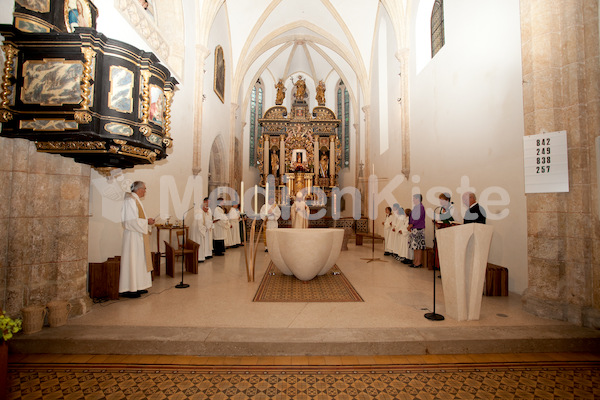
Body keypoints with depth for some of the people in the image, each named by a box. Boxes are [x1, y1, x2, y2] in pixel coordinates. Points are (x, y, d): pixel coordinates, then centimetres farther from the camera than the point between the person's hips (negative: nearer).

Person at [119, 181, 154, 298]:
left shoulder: (136, 200, 16)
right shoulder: (130, 200, -15)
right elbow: (132, 221, -22)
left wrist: (147, 221, 7)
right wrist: (147, 221, -14)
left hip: (138, 236, 11)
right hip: (133, 236, -10)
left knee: (139, 260, 12)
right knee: (132, 260, -6)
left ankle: (137, 287, 19)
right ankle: (128, 289, 1)